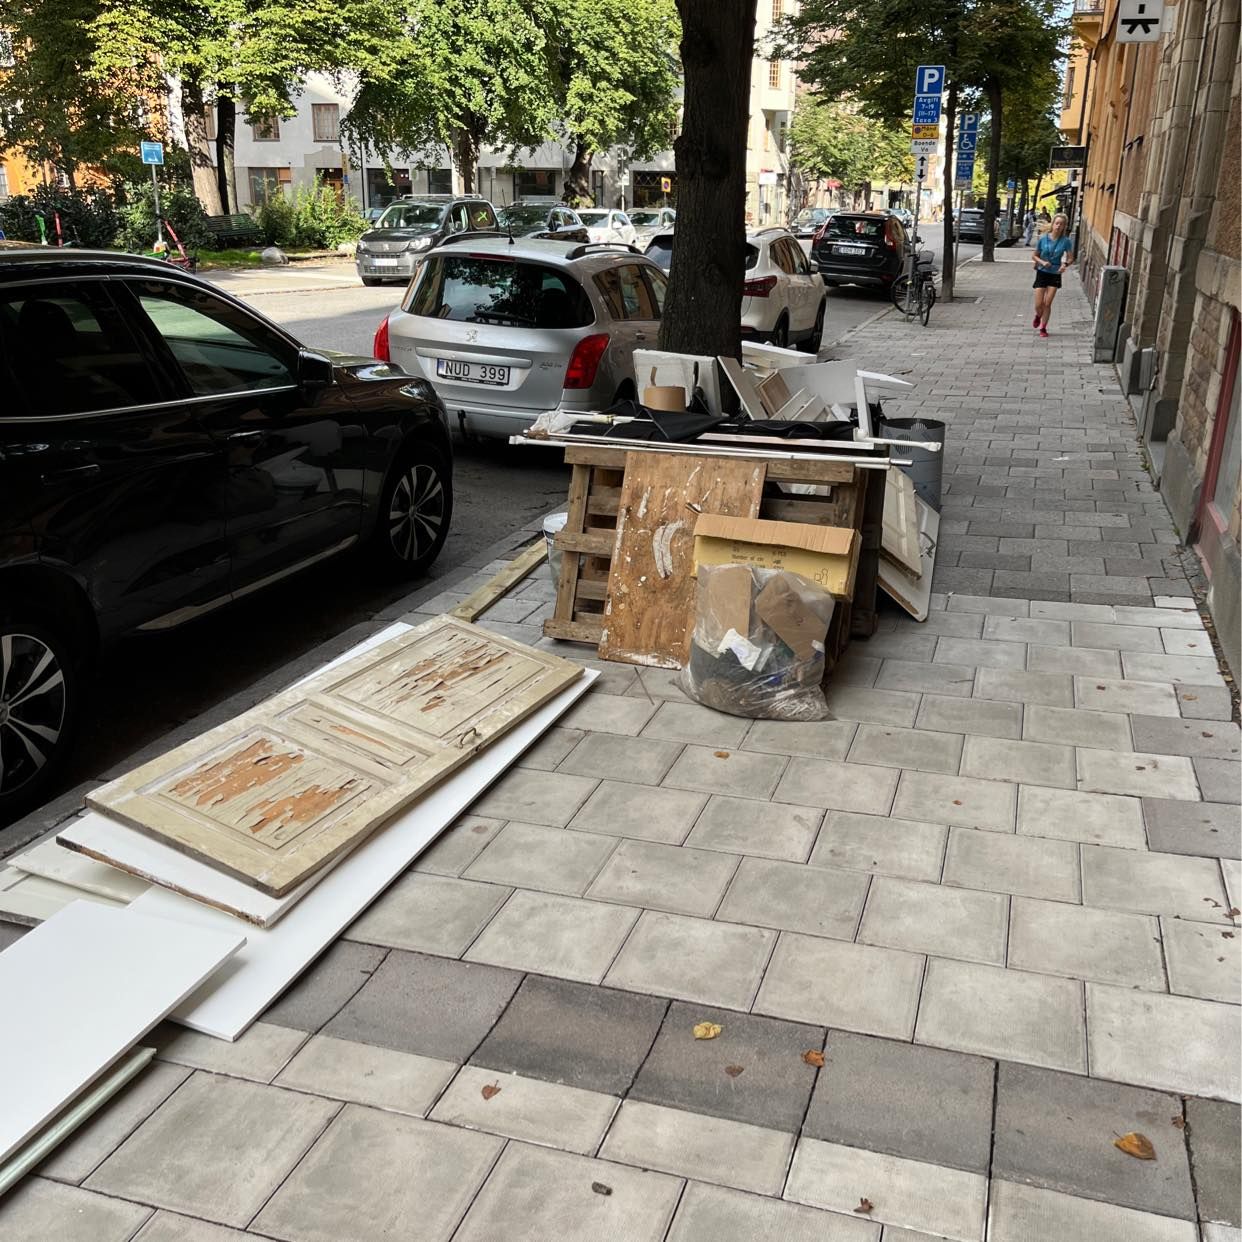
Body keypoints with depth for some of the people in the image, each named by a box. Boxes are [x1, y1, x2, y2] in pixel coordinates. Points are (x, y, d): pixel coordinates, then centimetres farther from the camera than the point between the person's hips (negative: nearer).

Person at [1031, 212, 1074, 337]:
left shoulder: (1066, 241, -8)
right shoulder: (1043, 239, -8)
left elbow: (1070, 258, 0)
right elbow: (1034, 255, 2)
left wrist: (1065, 264, -22)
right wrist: (1042, 262, -16)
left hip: (1055, 274, 0)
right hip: (1042, 273, 0)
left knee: (1047, 304, -2)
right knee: (1038, 304, -1)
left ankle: (1043, 328, 13)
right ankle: (1038, 316, 34)